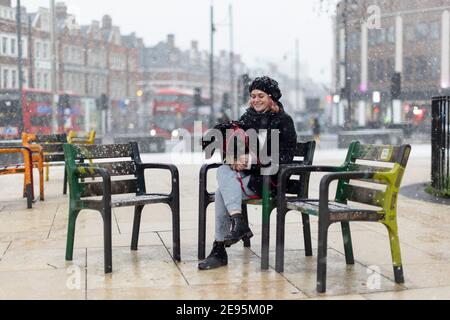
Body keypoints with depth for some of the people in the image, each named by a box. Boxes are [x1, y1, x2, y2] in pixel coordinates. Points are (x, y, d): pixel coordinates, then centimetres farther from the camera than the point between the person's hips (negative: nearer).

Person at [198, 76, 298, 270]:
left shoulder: (284, 121, -2)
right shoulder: (249, 117, 14)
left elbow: (285, 157, -9)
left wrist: (251, 161, -16)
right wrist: (234, 160, -13)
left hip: (270, 179, -5)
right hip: (248, 174, 5)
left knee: (222, 192, -24)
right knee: (223, 171, -28)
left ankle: (220, 250, -22)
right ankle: (238, 222, -35)